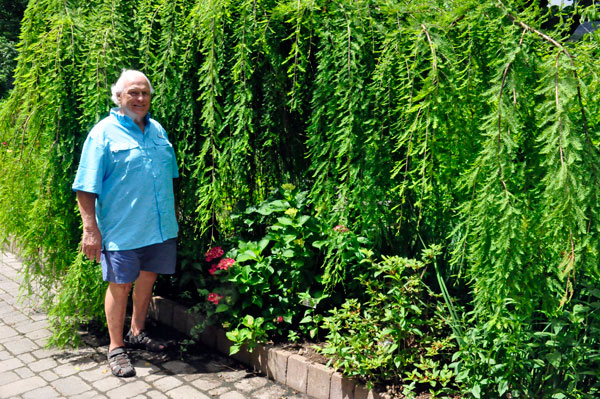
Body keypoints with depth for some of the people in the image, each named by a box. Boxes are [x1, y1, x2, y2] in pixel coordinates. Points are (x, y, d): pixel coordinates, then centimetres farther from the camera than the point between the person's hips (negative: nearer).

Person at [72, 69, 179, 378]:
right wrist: (90, 229, -16)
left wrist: (173, 214, 19)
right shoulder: (104, 133, -8)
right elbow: (86, 188, -11)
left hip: (161, 227, 6)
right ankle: (116, 347, 22)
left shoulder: (157, 130, 11)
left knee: (147, 279, 16)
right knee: (120, 286, 4)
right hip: (122, 230, -5)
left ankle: (137, 333, 36)